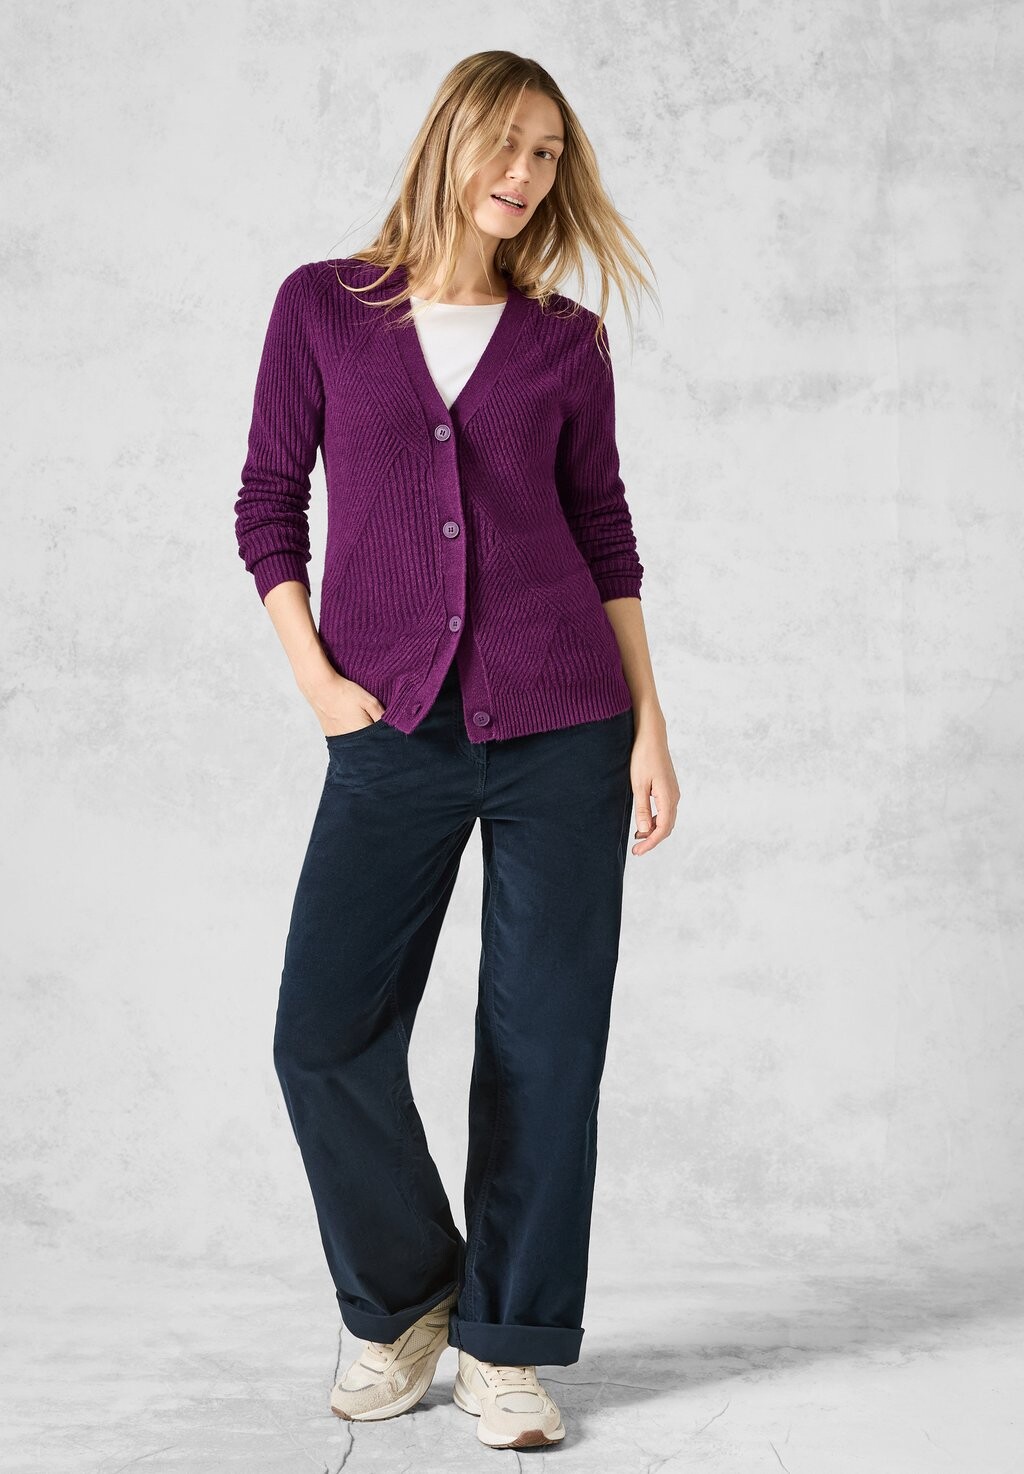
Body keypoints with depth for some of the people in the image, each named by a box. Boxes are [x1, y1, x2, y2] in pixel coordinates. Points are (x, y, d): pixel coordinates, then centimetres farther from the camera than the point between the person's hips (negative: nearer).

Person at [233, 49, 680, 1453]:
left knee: (544, 1044, 2)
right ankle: (403, 1302, 20)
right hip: (395, 736, 0)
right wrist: (316, 679, -3)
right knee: (328, 1034, -6)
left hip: (559, 722, 1)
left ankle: (506, 1345, 18)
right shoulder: (323, 305, 6)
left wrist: (650, 728, 5)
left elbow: (604, 534, 10)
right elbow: (269, 501, 8)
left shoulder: (566, 339, 7)